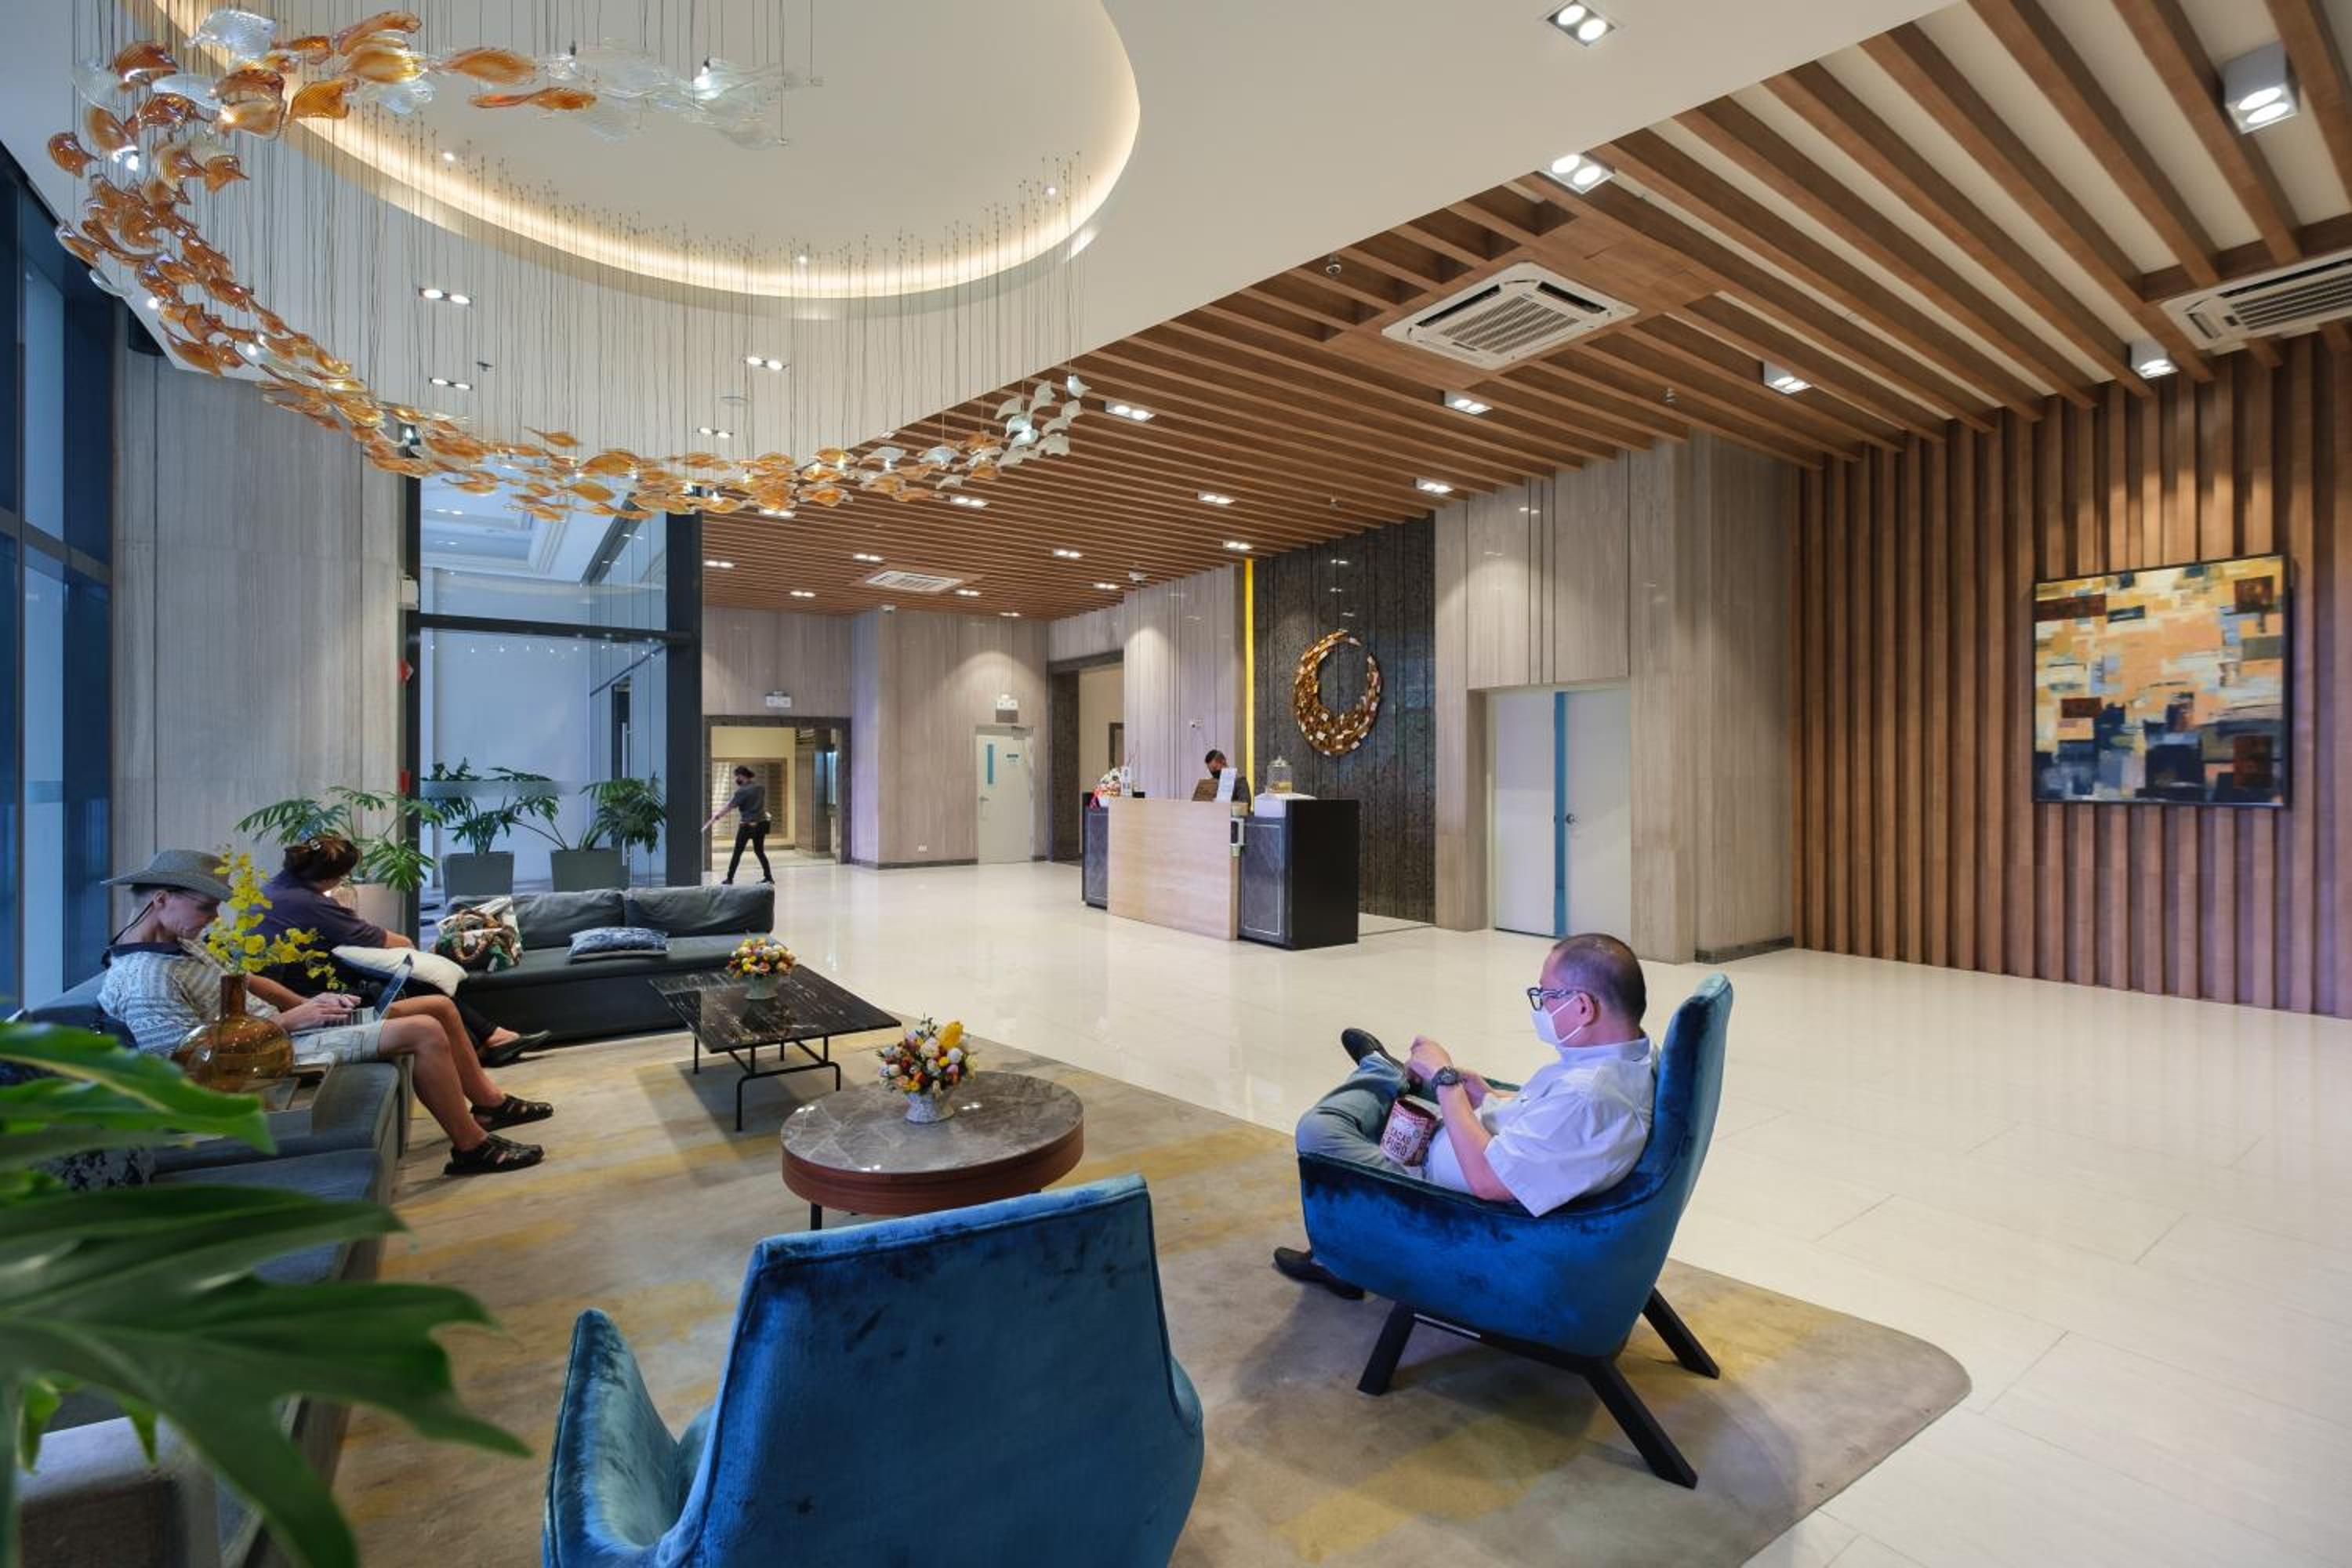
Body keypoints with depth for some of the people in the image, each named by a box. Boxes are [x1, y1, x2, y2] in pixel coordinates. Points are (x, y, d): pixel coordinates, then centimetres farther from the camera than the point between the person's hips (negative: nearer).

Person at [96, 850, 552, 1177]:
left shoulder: (175, 943, 9)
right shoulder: (144, 982, -21)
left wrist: (306, 1004, 2)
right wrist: (287, 1020, -17)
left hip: (281, 1022, 10)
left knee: (440, 1007, 6)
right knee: (425, 1032, -23)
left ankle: (490, 1102, 21)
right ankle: (472, 1148, -9)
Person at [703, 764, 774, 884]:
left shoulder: (741, 792, -14)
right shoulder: (761, 787, 3)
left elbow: (728, 808, -14)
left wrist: (712, 821, -9)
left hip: (747, 826, -5)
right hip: (761, 824, 5)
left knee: (737, 853, 5)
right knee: (759, 851, 15)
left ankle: (730, 878, 9)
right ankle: (768, 877, 10)